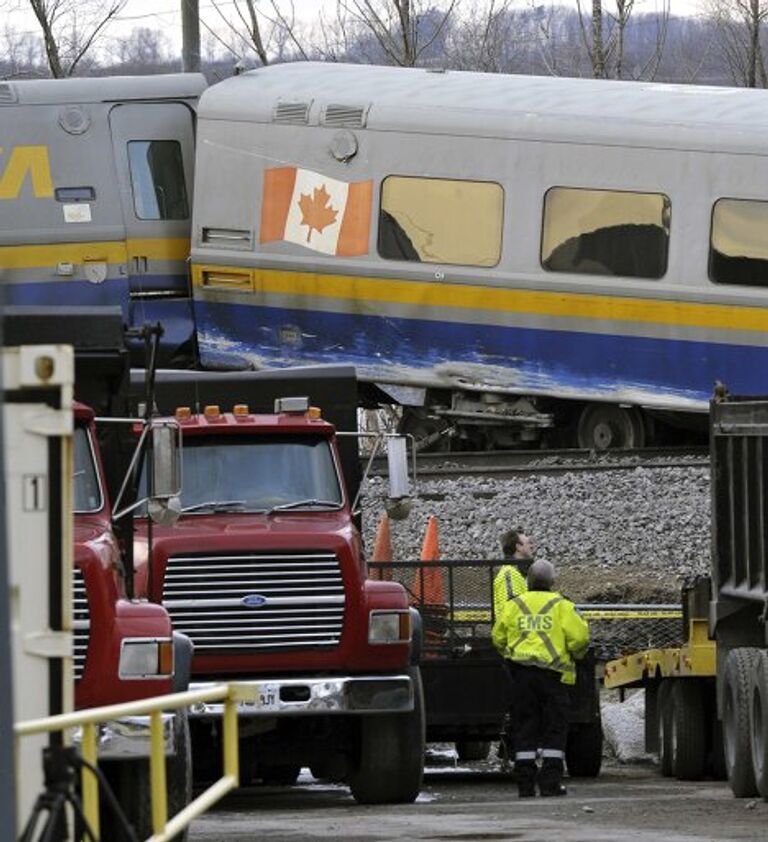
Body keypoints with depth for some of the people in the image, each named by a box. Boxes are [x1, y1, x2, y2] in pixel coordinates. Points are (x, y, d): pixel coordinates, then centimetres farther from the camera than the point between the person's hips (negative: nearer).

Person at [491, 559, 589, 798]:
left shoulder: (514, 606, 8)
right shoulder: (561, 606, -2)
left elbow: (498, 637, 10)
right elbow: (579, 637, -9)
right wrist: (574, 655, 12)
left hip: (521, 672, 3)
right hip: (553, 671, -3)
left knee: (525, 727, 8)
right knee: (555, 727, 3)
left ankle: (525, 783, 5)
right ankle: (550, 782, -3)